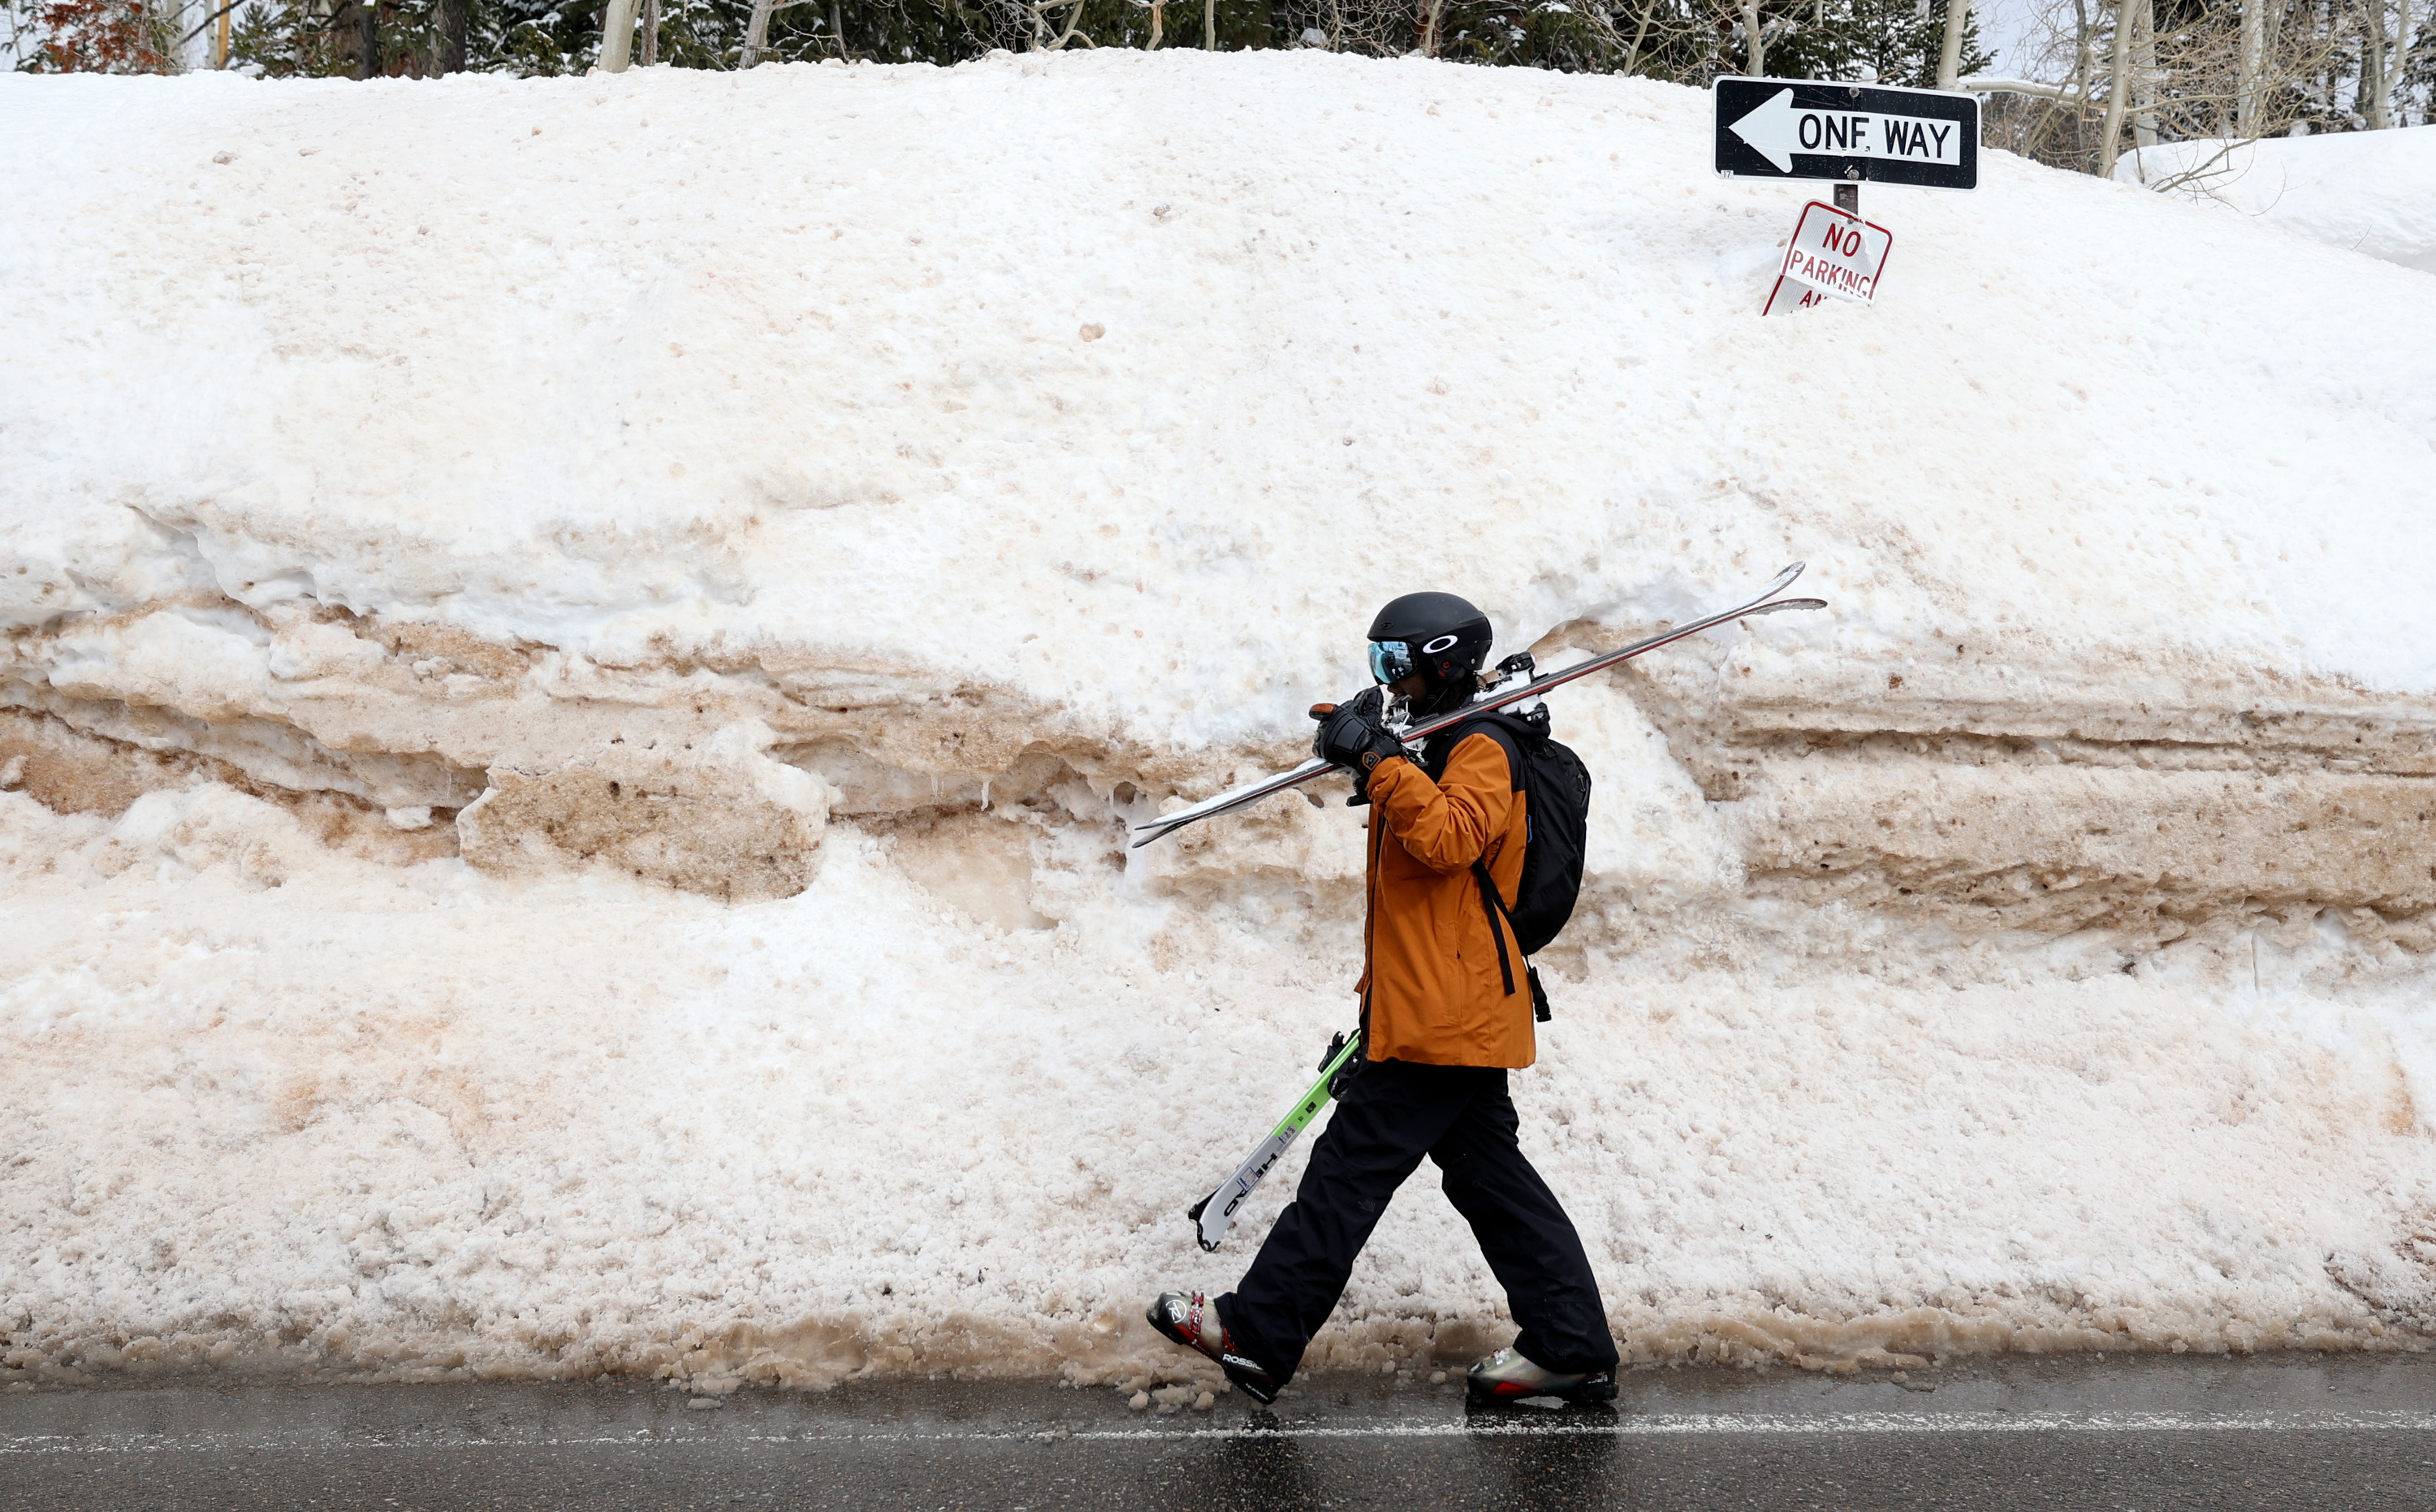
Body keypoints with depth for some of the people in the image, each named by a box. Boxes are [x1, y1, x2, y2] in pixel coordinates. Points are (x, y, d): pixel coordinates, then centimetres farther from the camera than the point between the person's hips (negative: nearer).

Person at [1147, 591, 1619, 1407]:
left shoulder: (1480, 749, -11)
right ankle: (1571, 1349, 12)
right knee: (1488, 1173, 10)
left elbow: (1450, 838, -29)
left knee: (1351, 1167, -7)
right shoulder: (1430, 750, 22)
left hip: (1448, 1013, -11)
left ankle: (1258, 1337, -2)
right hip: (1452, 1013, 11)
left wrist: (1379, 760, -27)